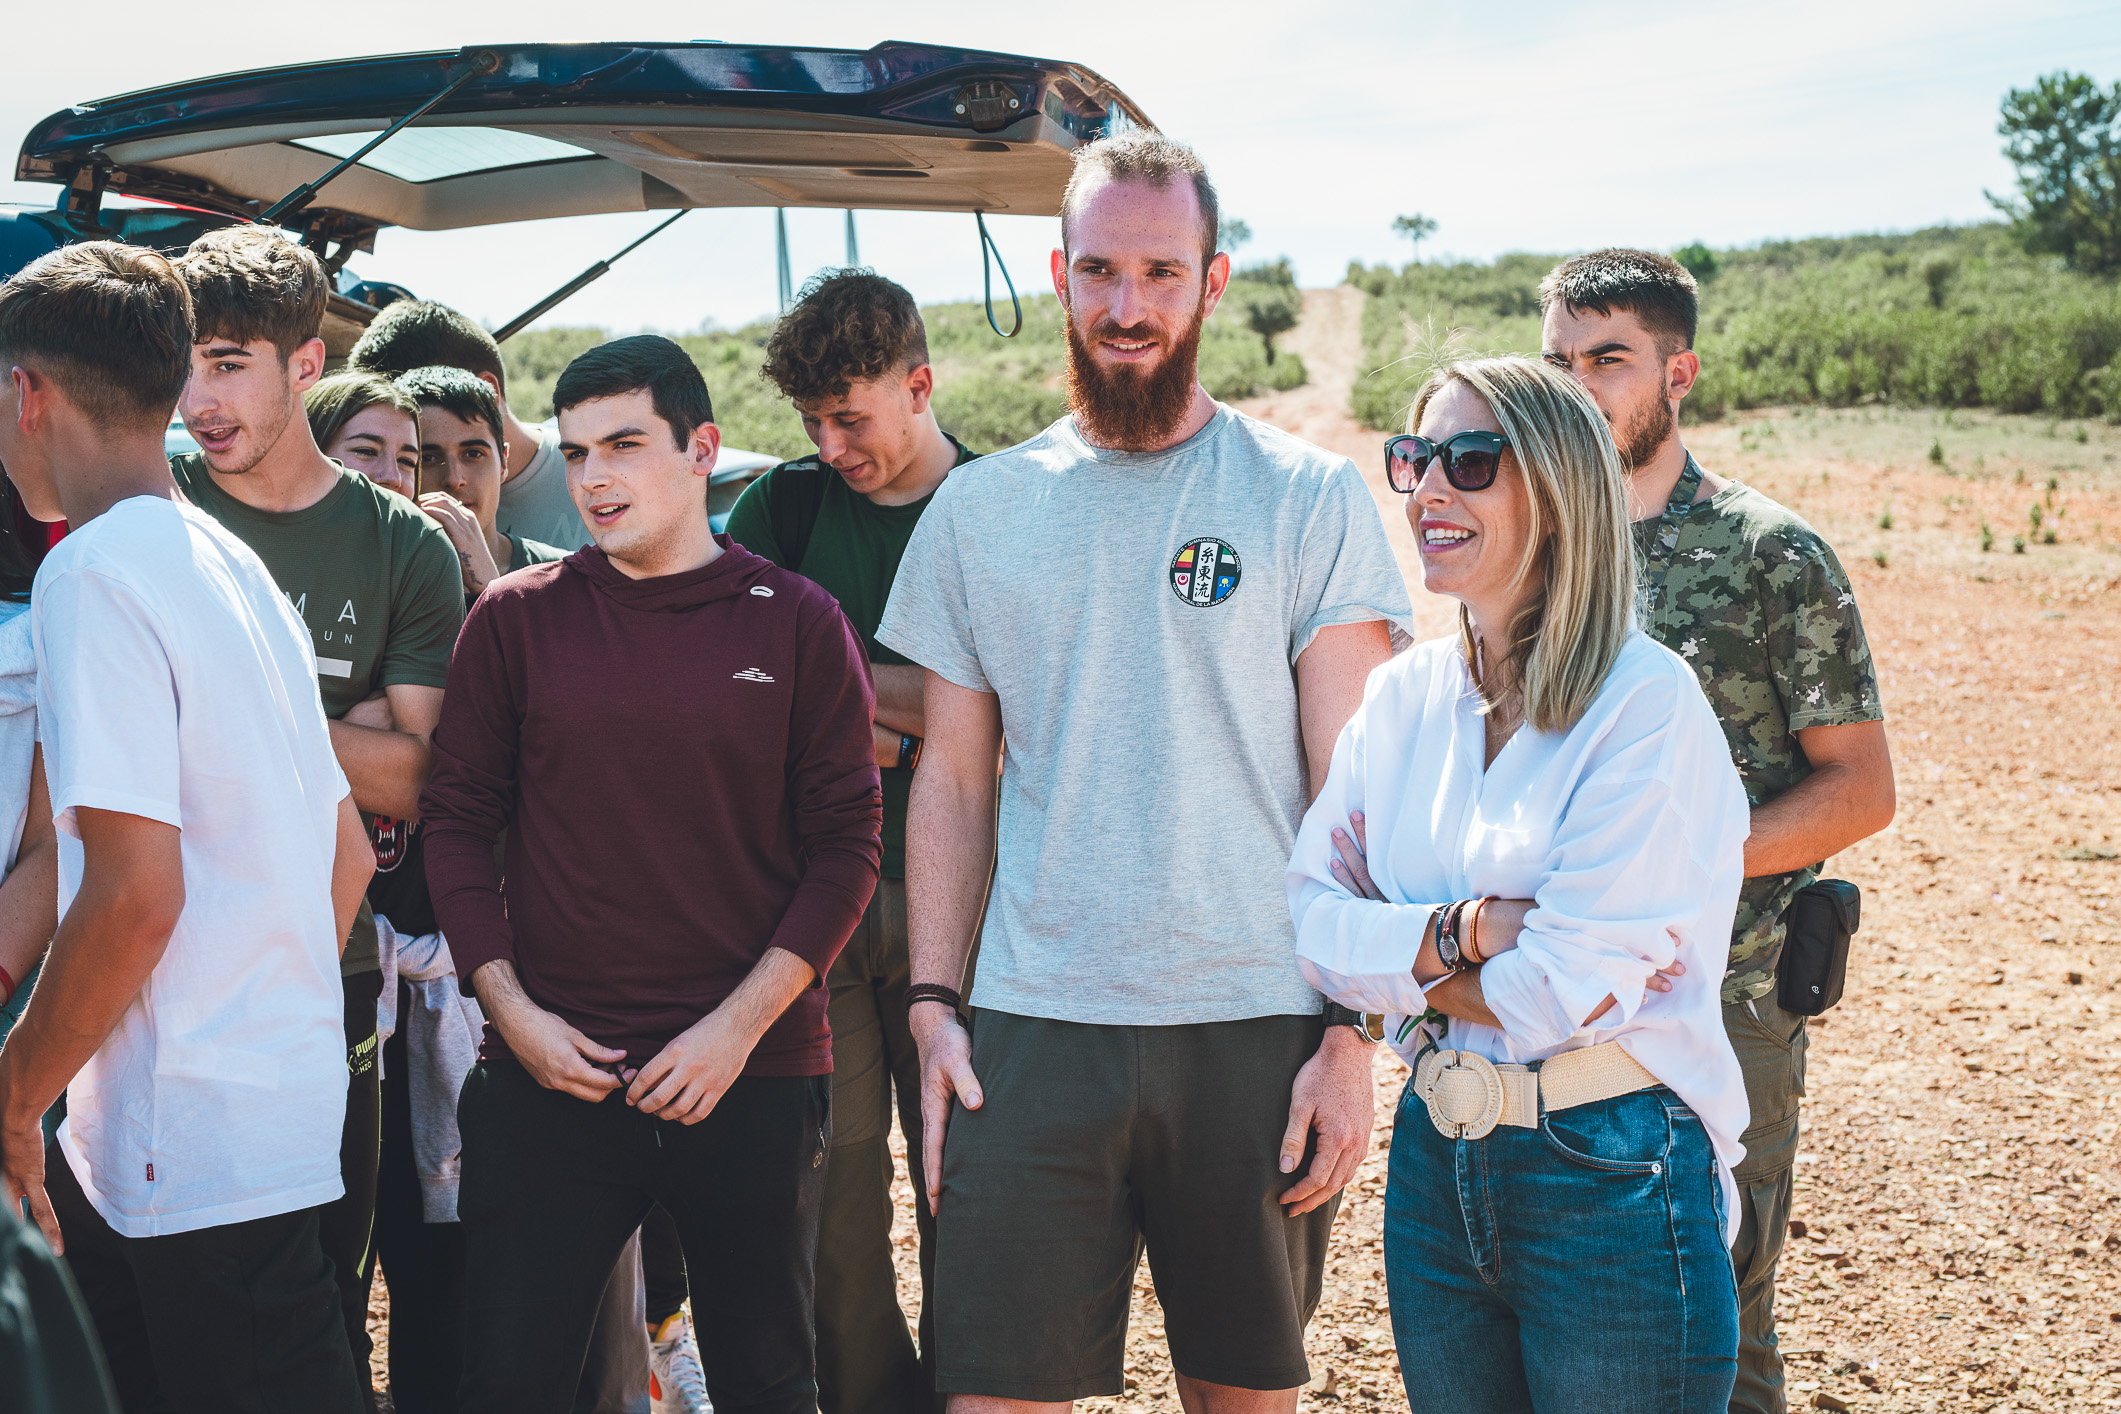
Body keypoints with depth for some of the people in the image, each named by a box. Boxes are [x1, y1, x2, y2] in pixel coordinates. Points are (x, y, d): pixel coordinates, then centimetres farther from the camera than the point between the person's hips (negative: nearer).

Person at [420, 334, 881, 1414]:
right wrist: (510, 1008, -6)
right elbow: (458, 822, 5)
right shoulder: (516, 619, 4)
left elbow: (845, 846, -1)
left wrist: (739, 1025, -9)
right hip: (550, 1074, 1)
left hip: (754, 1074, 0)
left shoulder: (797, 623, 1)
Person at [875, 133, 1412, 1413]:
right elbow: (953, 783, 11)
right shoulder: (979, 510, 9)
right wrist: (934, 1004, 2)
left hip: (1258, 1031, -1)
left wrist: (1352, 1038, -7)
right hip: (1033, 1031, 1)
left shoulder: (1312, 501, 1)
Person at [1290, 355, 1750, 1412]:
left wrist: (1401, 953, -6)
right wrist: (1459, 930, -15)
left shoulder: (1647, 703, -13)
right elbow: (1307, 915, 0)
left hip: (1613, 1180, -5)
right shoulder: (1401, 697, 5)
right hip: (1435, 1160, 6)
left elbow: (1563, 994, -19)